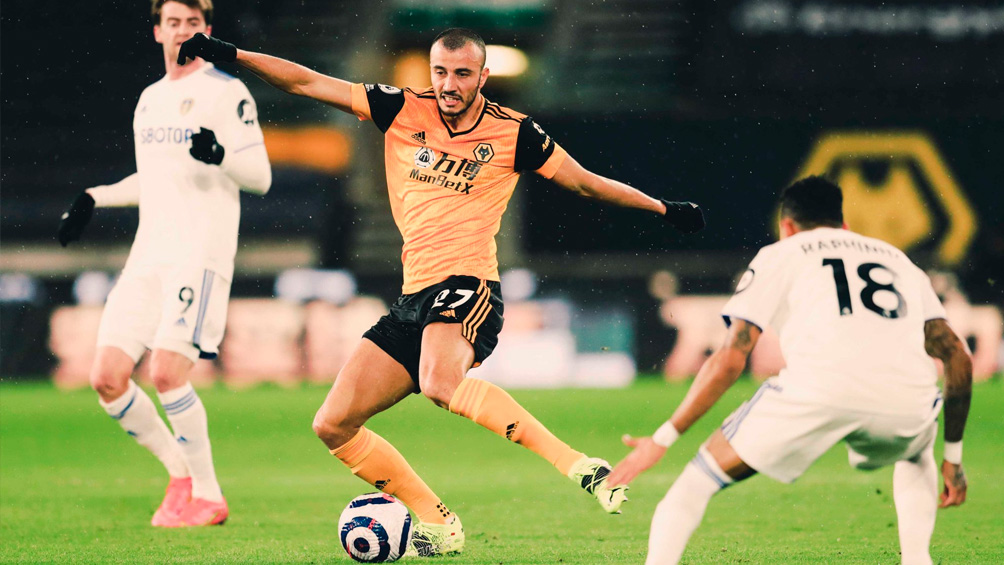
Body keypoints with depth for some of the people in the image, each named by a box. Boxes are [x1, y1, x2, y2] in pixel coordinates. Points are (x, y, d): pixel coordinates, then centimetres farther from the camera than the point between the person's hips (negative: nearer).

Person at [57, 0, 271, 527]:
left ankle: (207, 495, -4)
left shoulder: (225, 92, -2)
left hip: (201, 252, -7)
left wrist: (221, 156, -27)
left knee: (167, 372, -19)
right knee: (107, 378, -3)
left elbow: (260, 176, -7)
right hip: (148, 256, 7)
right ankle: (181, 473, 14)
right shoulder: (150, 99, 20)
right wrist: (94, 198, 21)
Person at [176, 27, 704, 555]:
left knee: (441, 383, -38)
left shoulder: (512, 132, 2)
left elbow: (585, 181, 13)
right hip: (414, 299, 6)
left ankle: (579, 466, -33)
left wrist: (664, 208, 12)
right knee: (334, 426, -2)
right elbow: (306, 82, 9)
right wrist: (230, 55, 3)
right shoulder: (402, 111, 8)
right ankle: (437, 525, 10)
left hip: (467, 287, -6)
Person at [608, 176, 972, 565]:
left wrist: (661, 440, 18)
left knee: (702, 474, 13)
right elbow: (958, 357, 26)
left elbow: (729, 360, 13)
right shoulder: (898, 259, 35)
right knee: (915, 454, 39)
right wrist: (953, 457, 34)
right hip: (905, 400, 3)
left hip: (819, 392, -3)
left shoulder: (780, 255, 24)